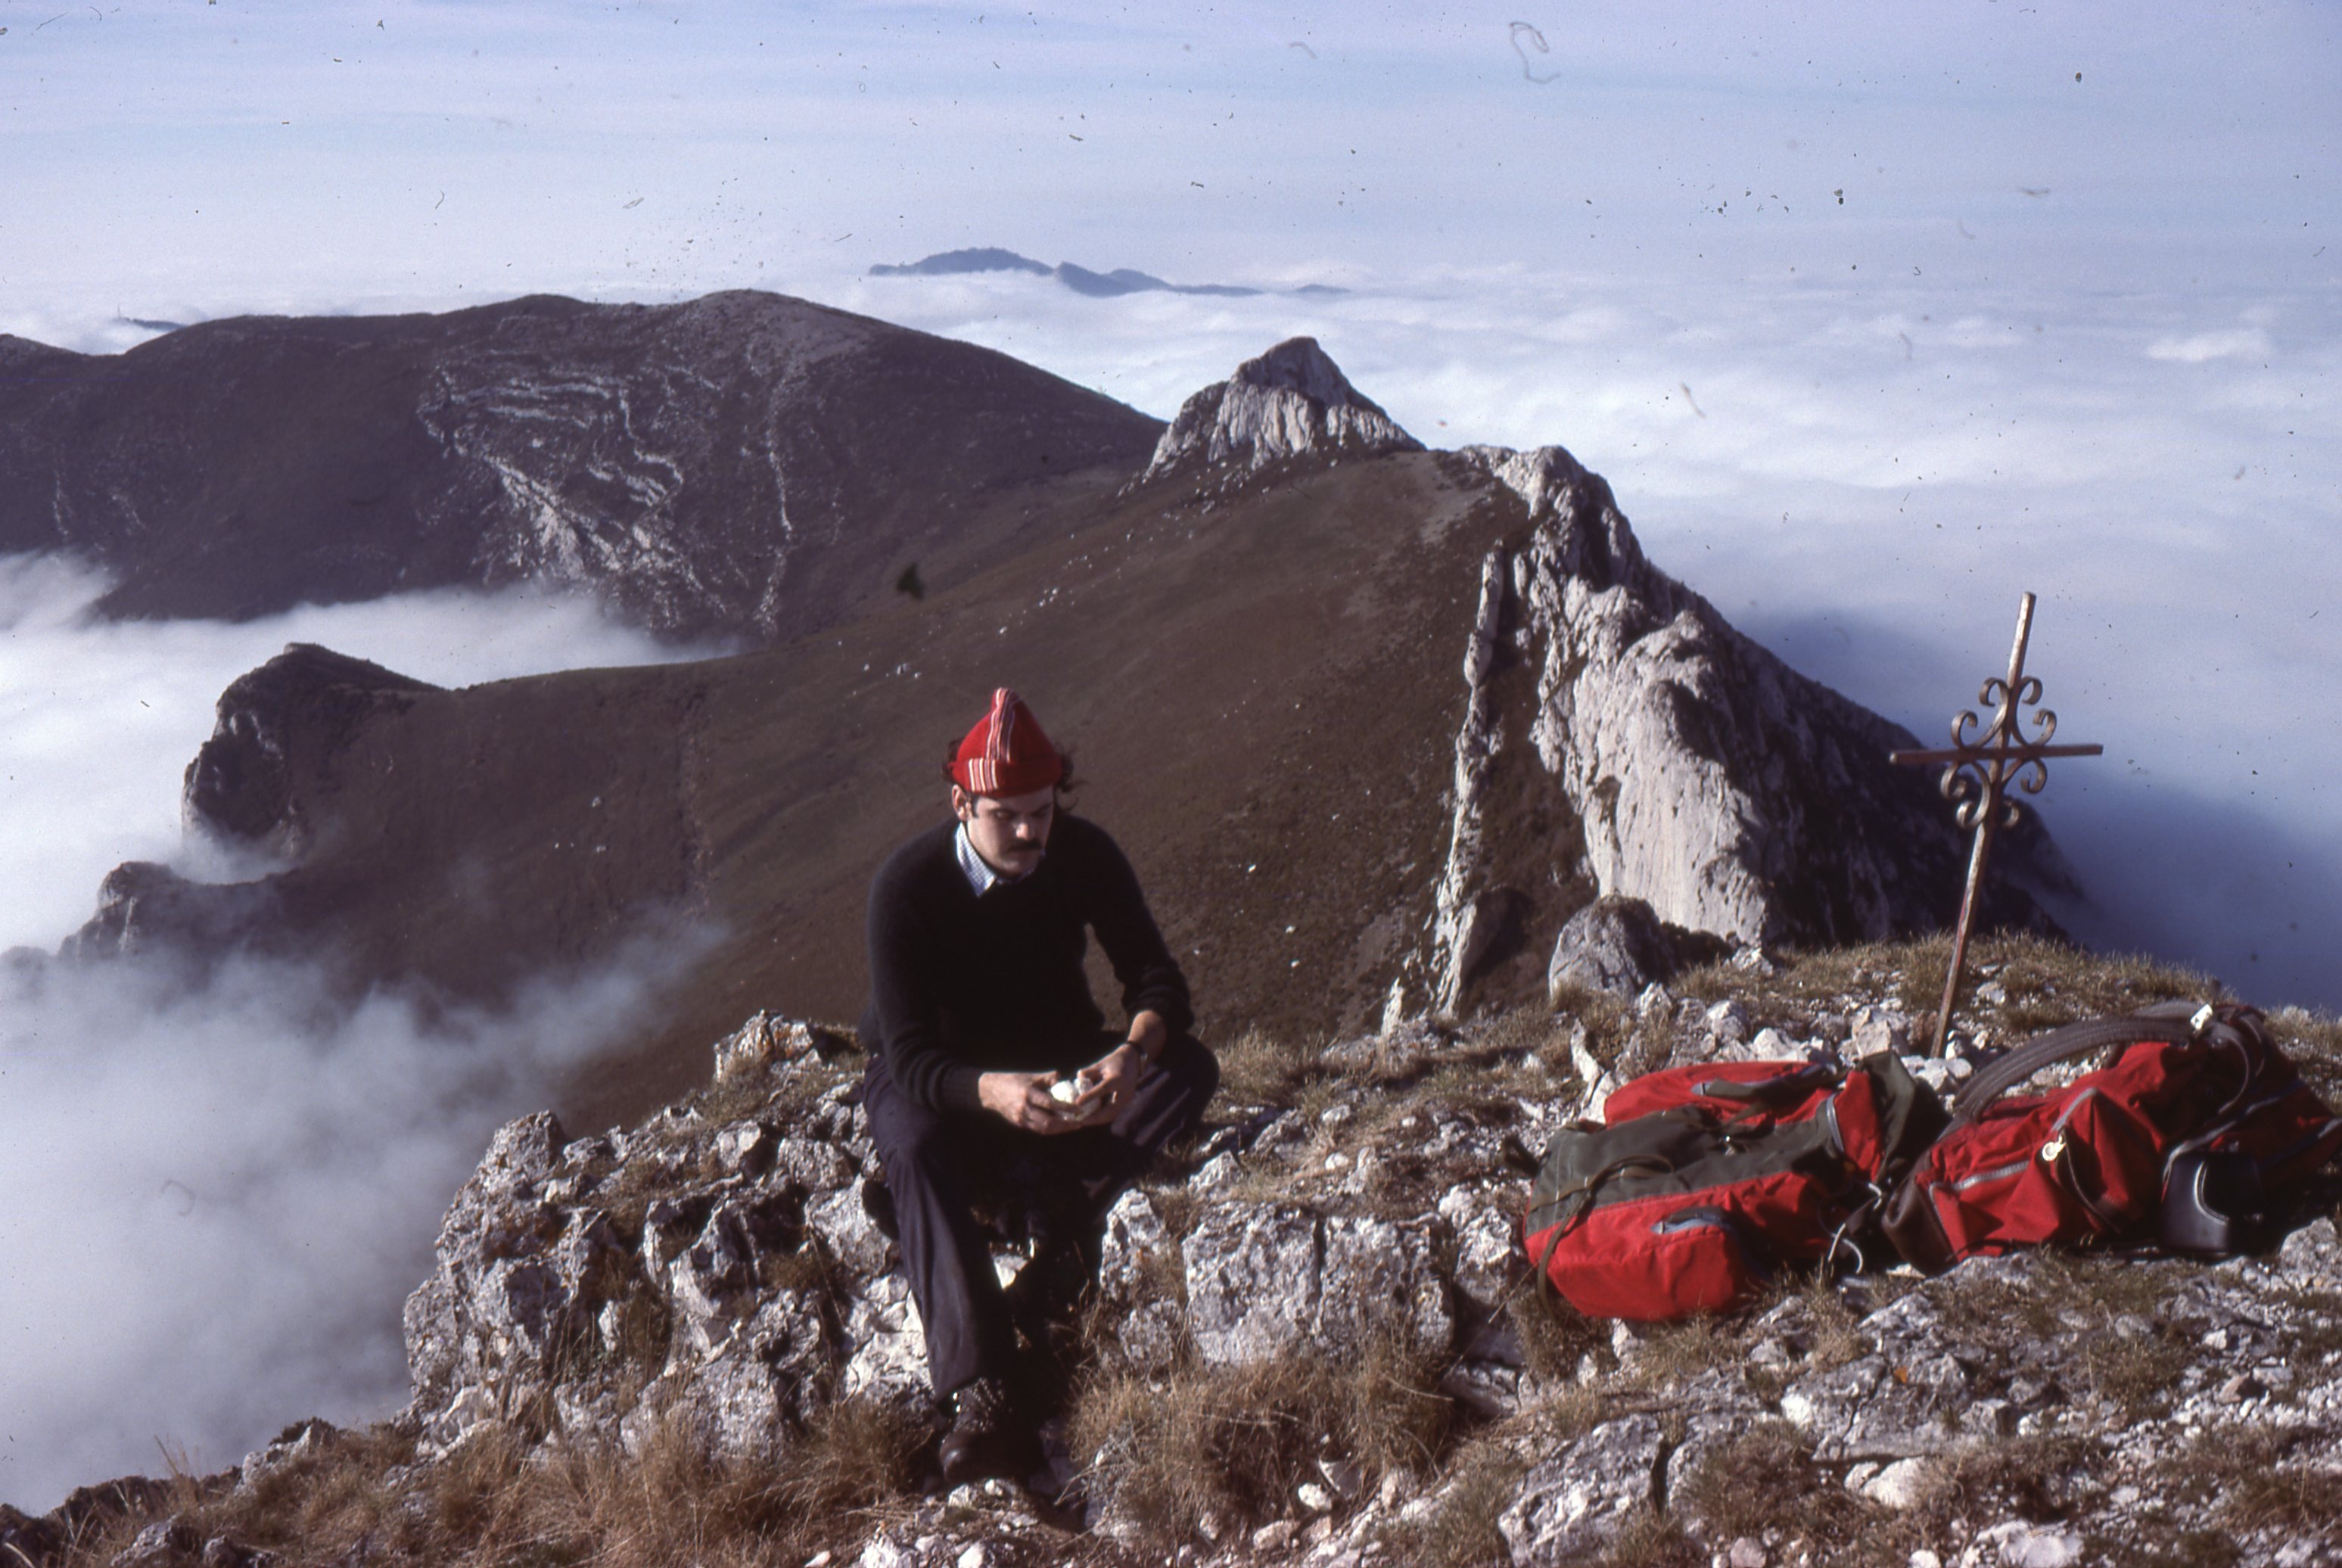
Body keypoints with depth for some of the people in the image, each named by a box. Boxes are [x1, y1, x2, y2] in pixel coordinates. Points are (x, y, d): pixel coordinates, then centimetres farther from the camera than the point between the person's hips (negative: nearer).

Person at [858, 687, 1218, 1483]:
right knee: (914, 1150, -39)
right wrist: (993, 1091, -50)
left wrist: (1136, 1049, -38)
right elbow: (910, 1055, -28)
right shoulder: (906, 886, -24)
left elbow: (1154, 974, -14)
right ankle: (982, 1393, -47)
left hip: (1057, 1059, 4)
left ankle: (1059, 1203, -34)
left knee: (1191, 1067, -23)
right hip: (939, 1077, -3)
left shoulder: (1083, 854, -15)